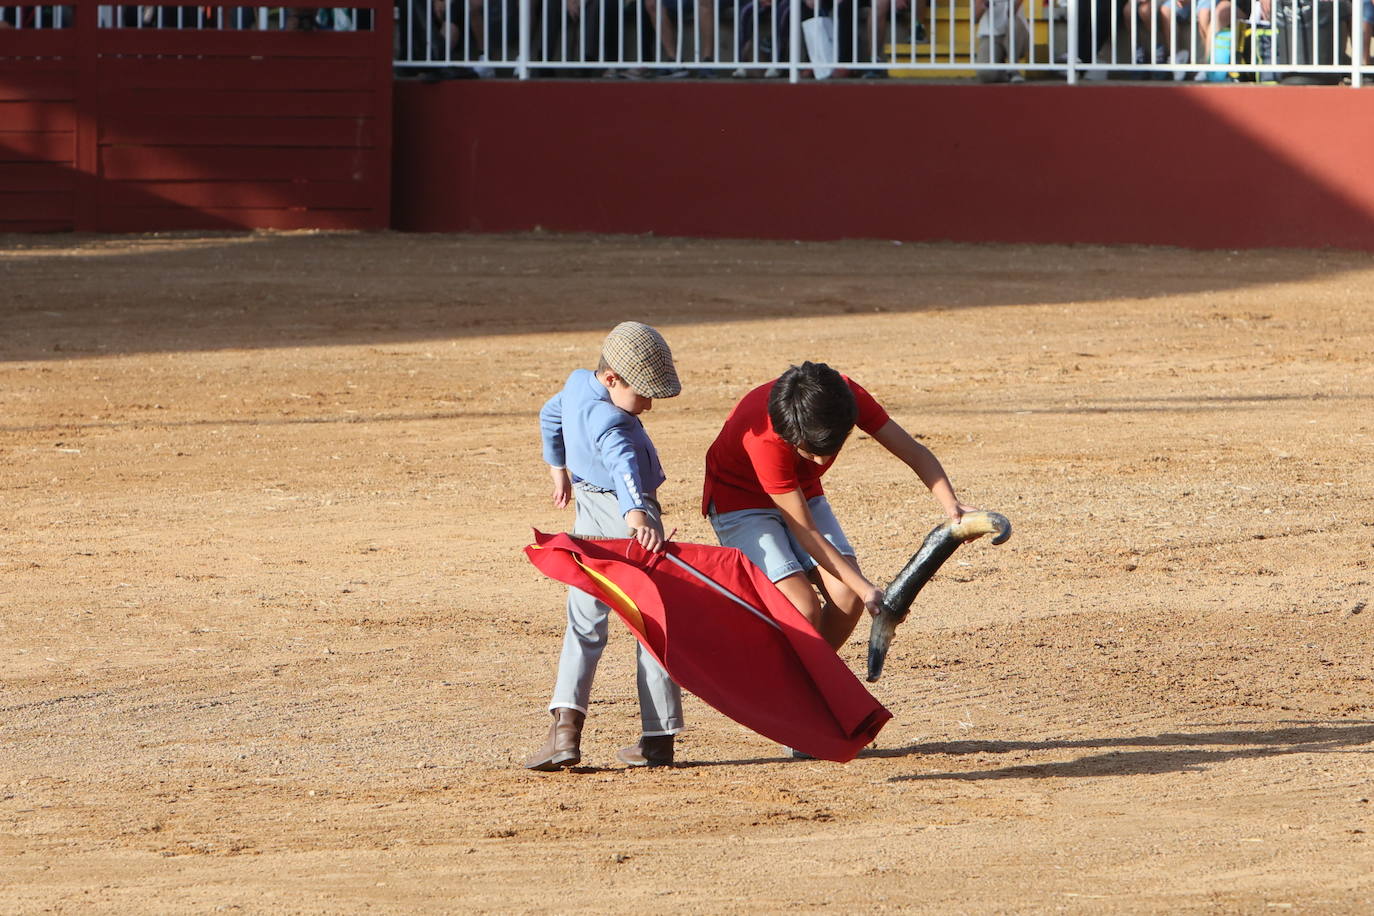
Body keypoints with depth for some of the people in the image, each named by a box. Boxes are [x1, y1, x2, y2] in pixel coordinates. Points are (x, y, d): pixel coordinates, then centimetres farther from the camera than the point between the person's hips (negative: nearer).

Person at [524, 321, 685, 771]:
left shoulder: (577, 384, 2)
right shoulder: (608, 422, -24)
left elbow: (550, 417, 24)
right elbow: (623, 467, -43)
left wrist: (559, 469, 41)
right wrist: (637, 516, -59)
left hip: (590, 521, 7)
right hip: (627, 520, -7)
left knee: (584, 626, 9)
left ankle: (566, 725, -11)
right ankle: (658, 738, 6)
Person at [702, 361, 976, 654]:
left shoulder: (847, 396, -27)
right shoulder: (764, 439, -39)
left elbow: (913, 451, -22)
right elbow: (805, 531, -34)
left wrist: (950, 505, -41)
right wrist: (867, 590, -38)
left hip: (803, 494, 5)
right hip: (741, 504, -5)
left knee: (848, 597, -16)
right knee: (803, 608, -26)